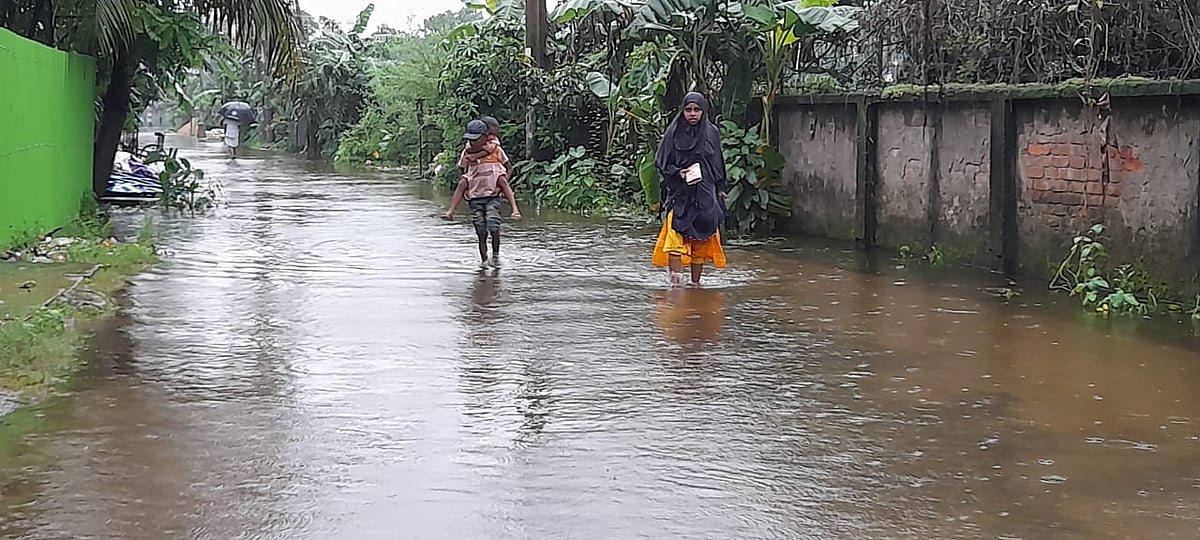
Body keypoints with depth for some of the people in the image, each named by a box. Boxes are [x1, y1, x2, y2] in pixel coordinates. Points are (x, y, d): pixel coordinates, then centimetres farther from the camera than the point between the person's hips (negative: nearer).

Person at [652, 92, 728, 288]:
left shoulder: (712, 133, 8)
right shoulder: (674, 133, 1)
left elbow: (718, 165, 16)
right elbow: (661, 162, 2)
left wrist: (720, 189, 12)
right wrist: (678, 173, -14)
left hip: (705, 195, 3)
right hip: (680, 194, -3)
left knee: (701, 240, 6)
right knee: (676, 237, -15)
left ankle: (695, 282, 16)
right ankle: (676, 281, -18)